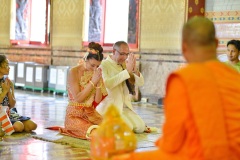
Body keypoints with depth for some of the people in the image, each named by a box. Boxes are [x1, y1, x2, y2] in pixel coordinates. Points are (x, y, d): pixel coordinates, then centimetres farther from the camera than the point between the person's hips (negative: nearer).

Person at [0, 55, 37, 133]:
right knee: (18, 126, -29)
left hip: (9, 113, 6)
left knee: (32, 126, -10)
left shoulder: (9, 82, 7)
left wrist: (9, 91, -8)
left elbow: (12, 105, 6)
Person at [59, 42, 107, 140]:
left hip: (90, 114, 8)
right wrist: (92, 82, -17)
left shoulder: (96, 73, 6)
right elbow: (78, 98, -16)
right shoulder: (74, 72, -9)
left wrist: (98, 82, -11)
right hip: (75, 115, -7)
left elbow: (97, 100, 3)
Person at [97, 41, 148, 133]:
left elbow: (140, 83, 5)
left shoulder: (125, 64, 8)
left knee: (140, 127, -5)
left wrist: (135, 70, -16)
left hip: (125, 106, 7)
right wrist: (127, 71, -28)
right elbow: (107, 83, -28)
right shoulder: (104, 65, -10)